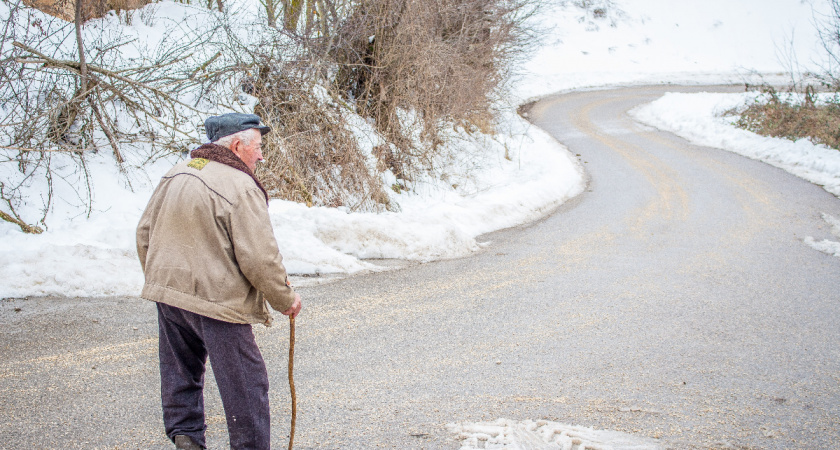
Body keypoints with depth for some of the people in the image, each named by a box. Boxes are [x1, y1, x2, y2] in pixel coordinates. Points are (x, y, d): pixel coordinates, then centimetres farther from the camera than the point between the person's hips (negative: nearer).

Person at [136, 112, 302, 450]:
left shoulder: (175, 175, 8)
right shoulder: (241, 188, -16)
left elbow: (145, 232, 15)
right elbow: (259, 258, -18)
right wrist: (285, 299, -4)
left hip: (167, 294, 8)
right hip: (217, 300, -8)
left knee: (181, 372, 22)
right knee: (245, 384, 4)